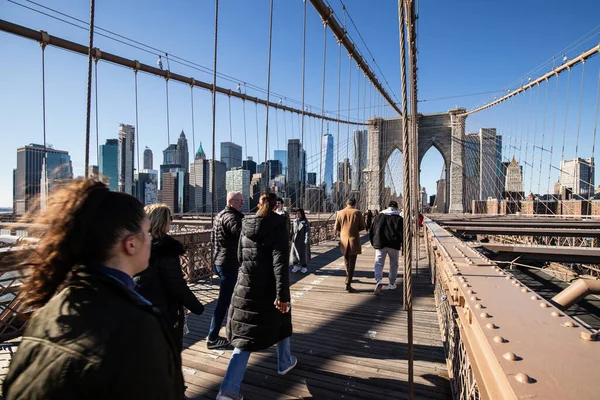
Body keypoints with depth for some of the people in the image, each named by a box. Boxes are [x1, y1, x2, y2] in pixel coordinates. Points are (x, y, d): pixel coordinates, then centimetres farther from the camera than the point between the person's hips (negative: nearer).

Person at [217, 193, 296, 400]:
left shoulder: (246, 226, 2)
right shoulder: (277, 227, -13)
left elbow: (240, 256, 13)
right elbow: (281, 262, -20)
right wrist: (282, 294, -21)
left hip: (246, 286, 4)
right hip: (269, 288, -3)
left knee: (246, 336, 8)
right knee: (280, 321, 24)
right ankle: (285, 362, 43)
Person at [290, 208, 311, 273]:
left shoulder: (305, 222, -6)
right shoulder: (295, 221, 8)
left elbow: (307, 231, -9)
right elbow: (292, 231, 10)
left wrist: (306, 240, -14)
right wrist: (292, 239, 5)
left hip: (302, 240, -4)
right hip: (295, 240, 4)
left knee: (303, 253, 3)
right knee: (294, 253, 3)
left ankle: (304, 267, 16)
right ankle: (296, 266, 17)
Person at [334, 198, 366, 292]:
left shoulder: (340, 213, -1)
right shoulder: (357, 212, -7)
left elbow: (336, 228, 1)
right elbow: (362, 227, -3)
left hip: (344, 240, 3)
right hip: (354, 240, -3)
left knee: (346, 260, 21)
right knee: (352, 262, 0)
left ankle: (349, 278, 39)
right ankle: (348, 284, -4)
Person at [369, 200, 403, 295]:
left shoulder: (378, 216, 7)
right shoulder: (399, 218, 1)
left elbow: (371, 231, 8)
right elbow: (402, 233, -2)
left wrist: (373, 243, 18)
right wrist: (402, 245, 9)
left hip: (380, 244, 1)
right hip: (394, 245, 0)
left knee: (379, 264, 2)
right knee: (393, 264, 16)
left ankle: (378, 281, -21)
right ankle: (392, 284, 22)